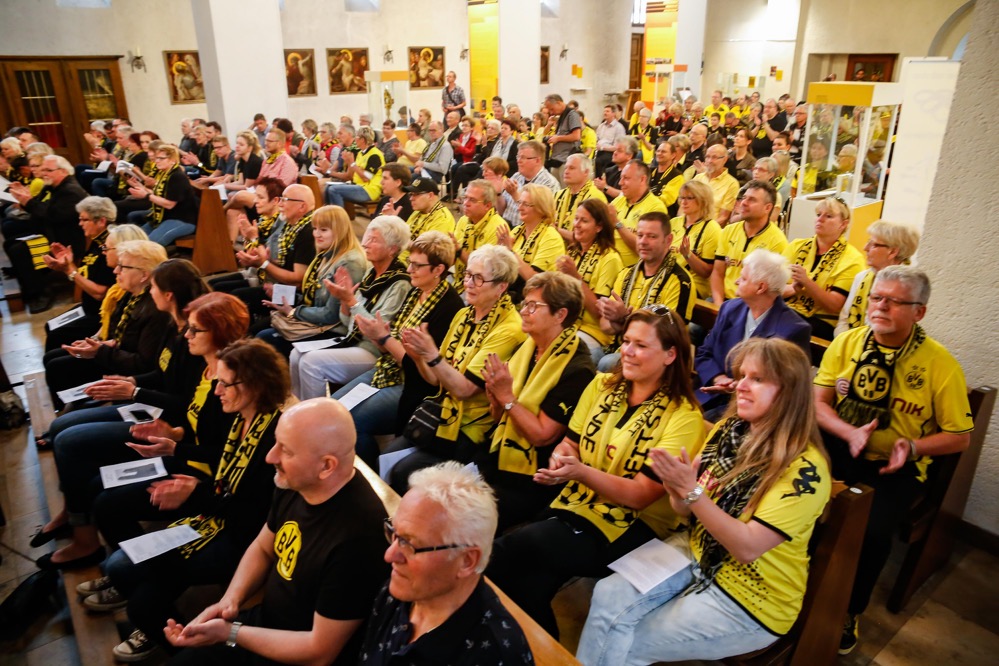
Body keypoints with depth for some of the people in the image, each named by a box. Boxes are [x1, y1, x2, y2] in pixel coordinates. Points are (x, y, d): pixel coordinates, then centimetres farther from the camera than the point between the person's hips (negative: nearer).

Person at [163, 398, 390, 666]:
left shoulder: (356, 536, -35)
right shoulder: (295, 483, -9)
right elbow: (262, 549, 9)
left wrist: (231, 633, -19)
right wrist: (230, 599, -8)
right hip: (264, 620, 7)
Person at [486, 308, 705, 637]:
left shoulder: (682, 416, -12)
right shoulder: (602, 385, 5)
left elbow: (640, 495, -15)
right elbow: (570, 442, 11)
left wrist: (581, 471, -29)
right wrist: (560, 458, -13)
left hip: (630, 527, -5)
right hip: (573, 502, 5)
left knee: (509, 548, -24)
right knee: (530, 584, -24)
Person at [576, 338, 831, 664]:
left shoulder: (805, 468, -21)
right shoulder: (728, 431, -2)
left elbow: (748, 547, -24)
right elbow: (689, 511, 3)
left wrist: (691, 492, -31)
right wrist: (678, 492, -19)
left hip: (750, 599, -5)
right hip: (697, 553, 6)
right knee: (608, 595, -17)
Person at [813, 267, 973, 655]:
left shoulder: (941, 364, -8)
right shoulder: (847, 343, -1)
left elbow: (959, 436, -1)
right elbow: (818, 402, -1)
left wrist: (914, 448, -20)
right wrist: (850, 433, -20)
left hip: (893, 466, -2)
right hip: (838, 446, 2)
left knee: (872, 532, -26)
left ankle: (849, 611, 5)